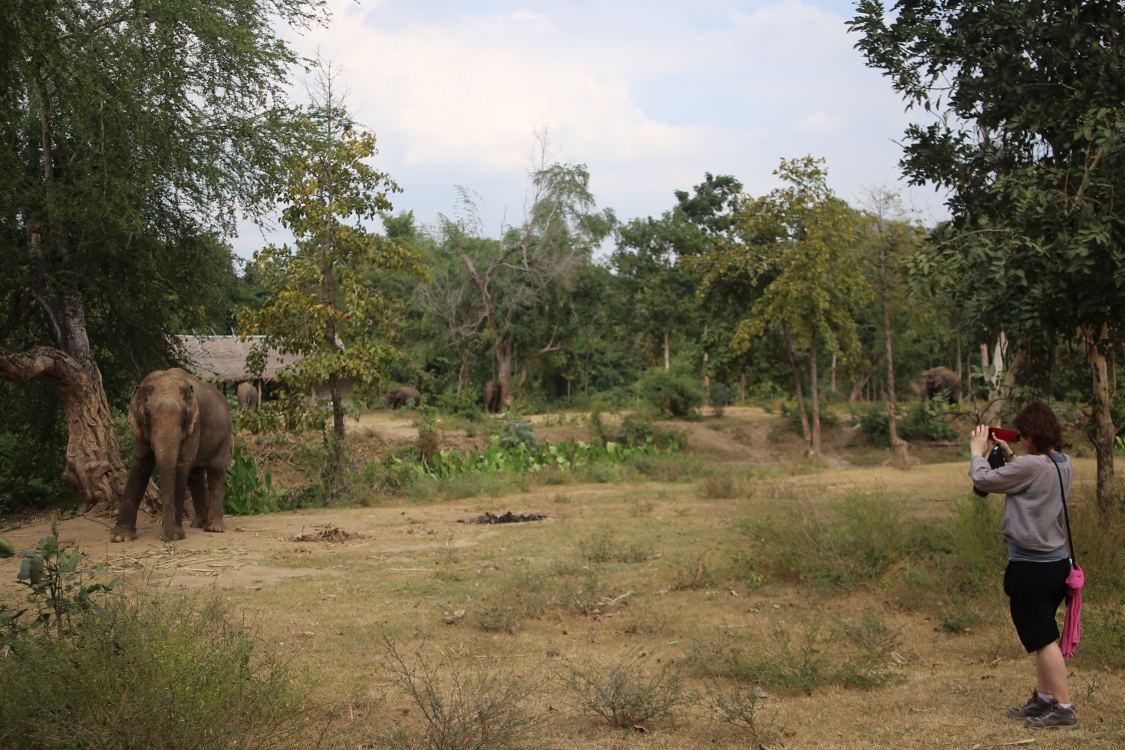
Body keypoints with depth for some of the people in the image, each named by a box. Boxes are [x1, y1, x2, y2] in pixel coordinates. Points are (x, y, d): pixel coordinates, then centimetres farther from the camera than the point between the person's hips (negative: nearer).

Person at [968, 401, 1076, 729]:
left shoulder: (1030, 466, -22)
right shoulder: (1064, 465, 4)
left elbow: (983, 481, -13)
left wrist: (978, 452, 5)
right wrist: (1008, 454, 17)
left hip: (1031, 567, -9)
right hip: (1057, 561, 9)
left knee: (1044, 639, -1)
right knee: (1042, 636, 19)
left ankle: (1064, 708, 3)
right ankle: (1043, 698, 28)